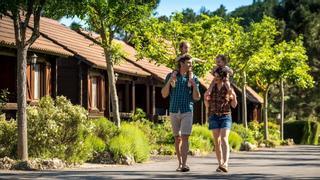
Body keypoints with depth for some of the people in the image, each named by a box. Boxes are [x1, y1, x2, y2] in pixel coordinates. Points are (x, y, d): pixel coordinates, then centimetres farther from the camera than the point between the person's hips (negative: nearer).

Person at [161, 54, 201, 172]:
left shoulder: (193, 78, 2)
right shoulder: (171, 76, 3)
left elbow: (197, 98, -1)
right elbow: (164, 94, 0)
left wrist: (194, 85, -17)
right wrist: (169, 81, -15)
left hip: (187, 111, -2)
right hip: (174, 111, 2)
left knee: (185, 138, -13)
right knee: (177, 139, 9)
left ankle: (184, 164, -18)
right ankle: (180, 163, 19)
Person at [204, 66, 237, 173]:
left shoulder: (228, 88, -2)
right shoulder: (211, 88, 4)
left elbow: (234, 105, 1)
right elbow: (208, 105, 10)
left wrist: (234, 96, -18)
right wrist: (205, 98, -10)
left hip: (225, 117, -3)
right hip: (214, 117, 3)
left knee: (224, 139, -19)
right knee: (217, 141, 2)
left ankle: (225, 164, -31)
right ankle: (220, 164, 10)